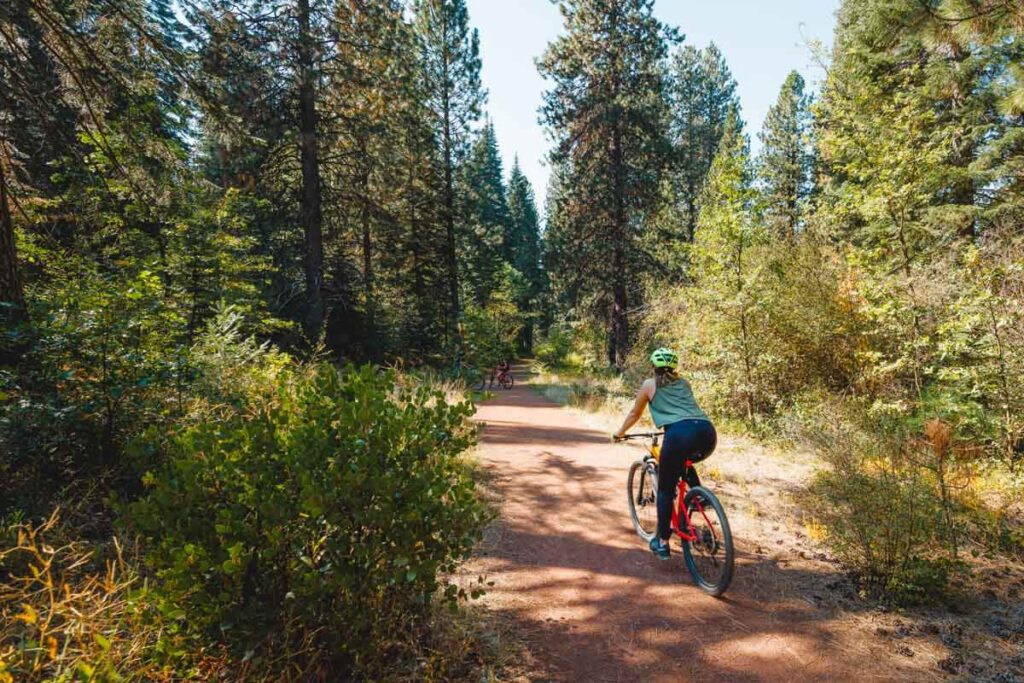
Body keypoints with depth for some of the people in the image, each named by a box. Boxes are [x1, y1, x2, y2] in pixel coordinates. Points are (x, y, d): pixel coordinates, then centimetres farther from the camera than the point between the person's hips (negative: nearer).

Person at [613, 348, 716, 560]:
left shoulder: (649, 385, 19)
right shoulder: (683, 383, 29)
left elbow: (634, 414, 29)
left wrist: (620, 432, 45)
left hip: (680, 433, -5)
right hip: (708, 431, 5)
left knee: (665, 489, 11)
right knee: (684, 464, 38)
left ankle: (662, 543, 14)